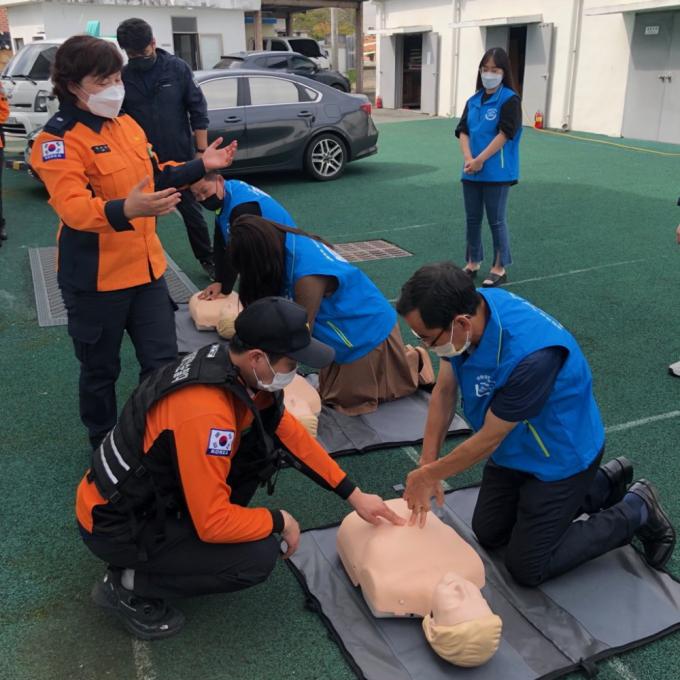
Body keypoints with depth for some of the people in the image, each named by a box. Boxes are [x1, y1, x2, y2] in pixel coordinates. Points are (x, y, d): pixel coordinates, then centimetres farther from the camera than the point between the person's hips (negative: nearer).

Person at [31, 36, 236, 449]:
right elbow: (73, 208, -30)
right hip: (95, 277, -6)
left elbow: (153, 176, 22)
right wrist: (126, 210, -48)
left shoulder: (127, 125, 9)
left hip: (146, 266, 7)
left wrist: (200, 167, 12)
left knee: (164, 361, 13)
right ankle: (104, 447, 32)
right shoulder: (58, 139, -16)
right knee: (101, 370, 11)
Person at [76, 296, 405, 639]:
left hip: (153, 490, 8)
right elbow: (213, 522, -29)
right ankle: (126, 584, 0)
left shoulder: (235, 366, -8)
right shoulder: (204, 412, -35)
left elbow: (290, 433, 4)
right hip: (116, 526, -8)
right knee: (259, 557, -16)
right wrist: (281, 521, -12)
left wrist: (354, 495, 5)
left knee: (266, 444, 0)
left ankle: (182, 536, 12)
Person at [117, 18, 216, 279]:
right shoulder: (122, 78, -3)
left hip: (181, 159, -1)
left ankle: (207, 259, 26)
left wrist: (201, 152, -7)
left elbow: (198, 111, -3)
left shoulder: (178, 68, -5)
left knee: (192, 211, 11)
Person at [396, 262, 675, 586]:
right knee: (488, 534, 20)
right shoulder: (465, 310, -20)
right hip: (516, 447, 7)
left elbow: (488, 439, -27)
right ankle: (601, 484, 29)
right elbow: (444, 391, -8)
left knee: (527, 567, 4)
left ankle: (637, 512, 17)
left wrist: (427, 475, -14)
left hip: (560, 457, -7)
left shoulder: (530, 355, -42)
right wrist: (426, 467, -9)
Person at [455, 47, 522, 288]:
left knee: (496, 220, 0)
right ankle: (472, 263, 25)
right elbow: (463, 131, 5)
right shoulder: (473, 101, 11)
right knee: (472, 219, 12)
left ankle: (500, 268, 10)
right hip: (471, 171, 6)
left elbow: (505, 134, -14)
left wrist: (480, 160, -15)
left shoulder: (510, 99, -6)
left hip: (497, 172, -6)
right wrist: (468, 158, -12)